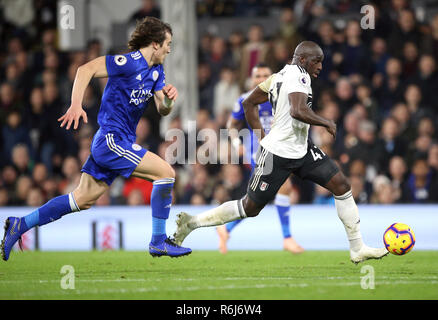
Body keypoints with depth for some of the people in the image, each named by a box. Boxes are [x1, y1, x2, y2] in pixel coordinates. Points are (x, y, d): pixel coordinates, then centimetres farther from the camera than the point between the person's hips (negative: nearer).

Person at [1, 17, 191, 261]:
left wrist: (169, 98, -10)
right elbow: (86, 70, -17)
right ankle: (159, 242, -7)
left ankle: (20, 225, 13)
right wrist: (76, 105, -26)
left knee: (83, 199, 9)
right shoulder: (129, 62, -14)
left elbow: (163, 110, 13)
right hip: (112, 140, -9)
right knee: (166, 172, -14)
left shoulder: (156, 71, 13)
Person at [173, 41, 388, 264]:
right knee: (250, 208, 2)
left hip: (301, 150, 10)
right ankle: (191, 222, 17)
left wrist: (262, 137, 19)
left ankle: (357, 249, 5)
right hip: (278, 154, -10)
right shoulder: (298, 75, -18)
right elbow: (298, 111, -35)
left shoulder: (281, 76, 10)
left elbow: (249, 103, 16)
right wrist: (327, 123, -19)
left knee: (341, 186, 1)